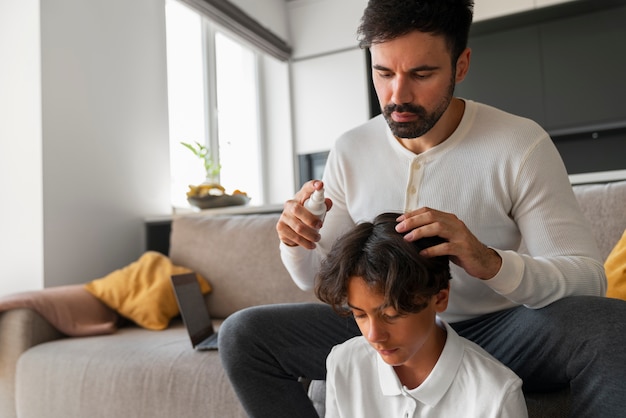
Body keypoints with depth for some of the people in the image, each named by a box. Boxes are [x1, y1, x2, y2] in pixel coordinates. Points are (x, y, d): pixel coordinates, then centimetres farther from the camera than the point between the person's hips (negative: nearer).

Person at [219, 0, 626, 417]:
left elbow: (588, 278, -14)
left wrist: (491, 263, -35)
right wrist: (298, 241, -22)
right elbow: (315, 276, 3)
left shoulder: (521, 144, -13)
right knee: (241, 335, -13)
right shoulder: (350, 151, -4)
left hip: (496, 331, -2)